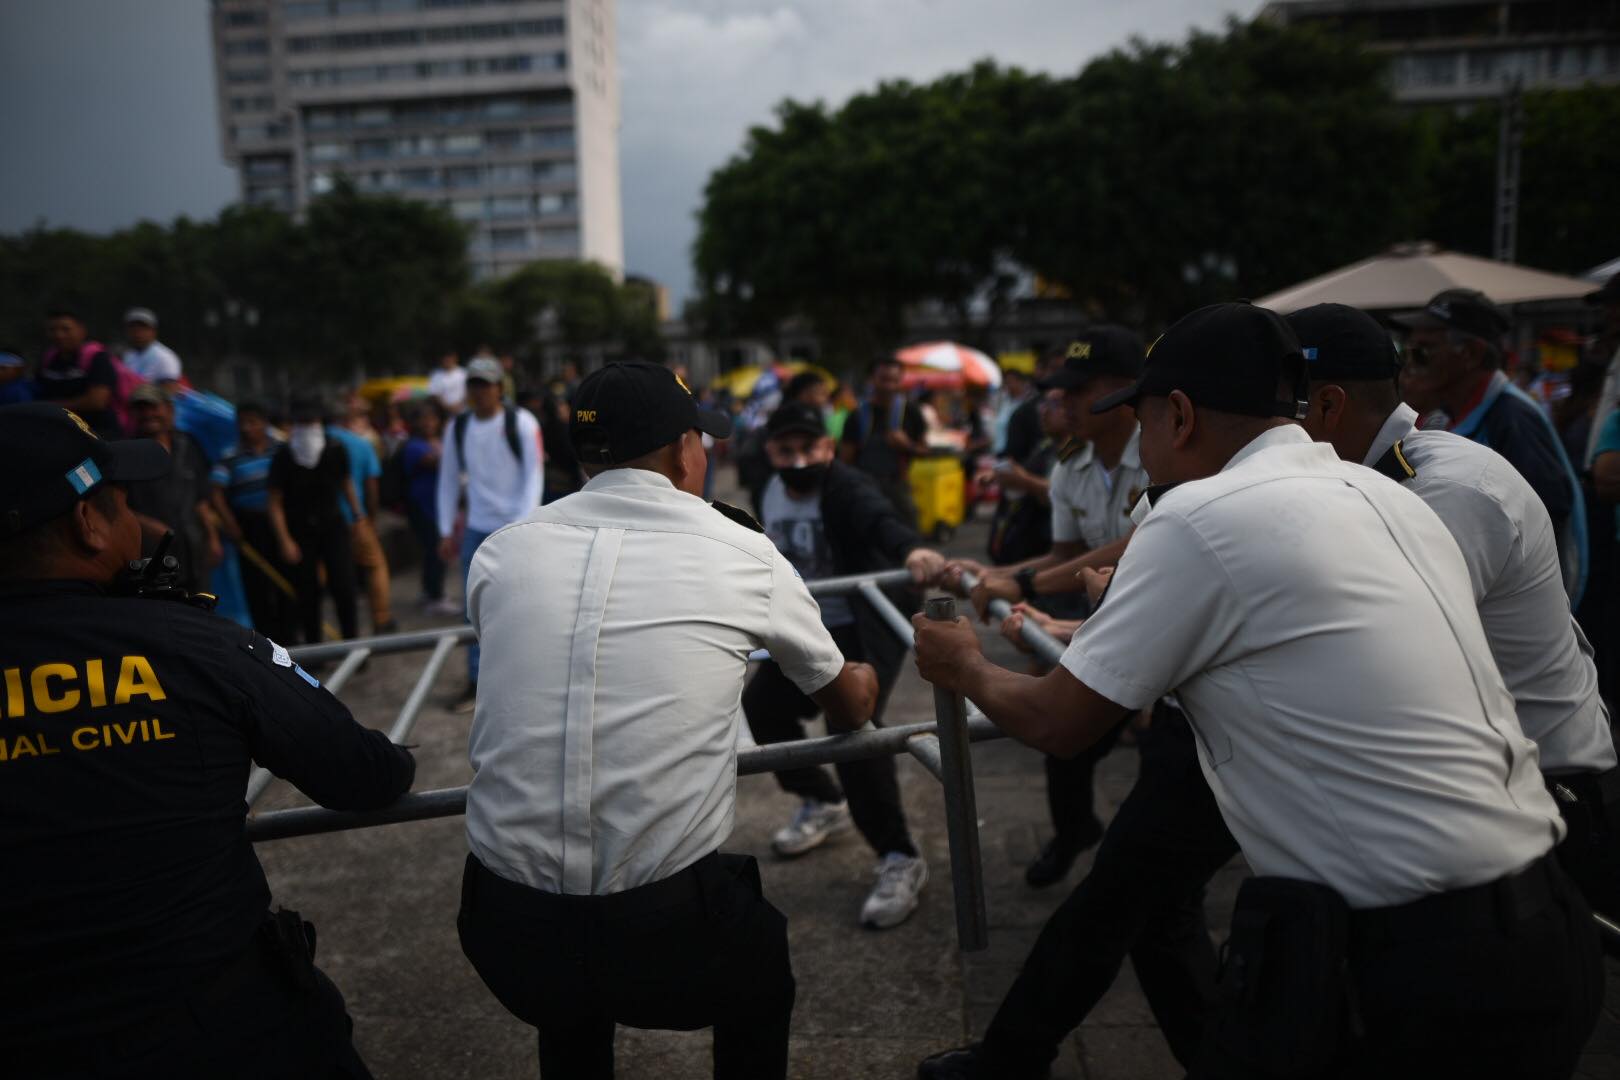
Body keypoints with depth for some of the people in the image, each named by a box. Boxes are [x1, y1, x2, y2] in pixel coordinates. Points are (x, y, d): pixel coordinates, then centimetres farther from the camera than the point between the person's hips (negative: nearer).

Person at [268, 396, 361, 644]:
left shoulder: (335, 450, -4)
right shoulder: (283, 457, -8)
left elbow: (347, 484, 11)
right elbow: (275, 503, -5)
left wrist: (358, 516, 11)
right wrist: (285, 540, -10)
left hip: (332, 524, 1)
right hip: (300, 531, -1)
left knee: (344, 586, -9)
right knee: (307, 594, 3)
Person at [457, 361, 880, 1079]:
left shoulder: (500, 553, 3)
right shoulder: (744, 553, -2)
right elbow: (848, 706, 17)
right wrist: (863, 683, 41)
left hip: (504, 931, 3)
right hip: (669, 930, -2)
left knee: (568, 1017, 37)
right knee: (759, 981, 32)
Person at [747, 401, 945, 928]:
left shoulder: (846, 487, -22)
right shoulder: (773, 494, 2)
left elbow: (878, 517, -45)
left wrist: (910, 549, -65)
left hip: (864, 630, -8)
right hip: (806, 629, 9)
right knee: (760, 706, 12)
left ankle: (900, 860, -11)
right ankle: (823, 805, 35)